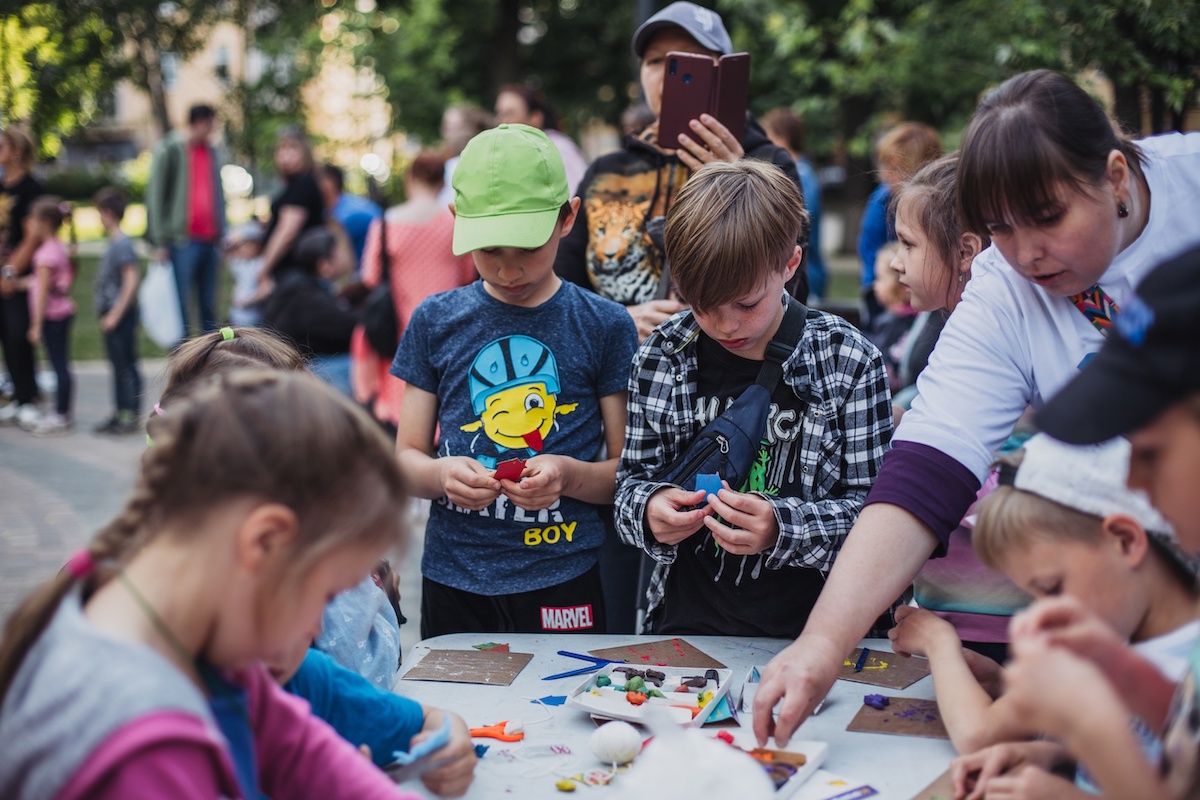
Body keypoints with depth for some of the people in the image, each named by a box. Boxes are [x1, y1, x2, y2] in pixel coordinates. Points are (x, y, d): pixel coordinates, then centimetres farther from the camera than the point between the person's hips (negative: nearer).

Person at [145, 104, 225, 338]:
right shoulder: (169, 150, -2)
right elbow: (155, 196, -5)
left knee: (209, 306, 8)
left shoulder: (211, 153, 16)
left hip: (209, 241, 6)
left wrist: (221, 237, 17)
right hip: (182, 242, -6)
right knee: (181, 305, -5)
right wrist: (160, 242, -10)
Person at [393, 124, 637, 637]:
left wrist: (570, 475, -20)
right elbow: (406, 456, 6)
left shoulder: (604, 326, 0)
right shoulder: (435, 321, 5)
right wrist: (440, 473, -16)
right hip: (451, 581, 2)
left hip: (565, 583, -1)